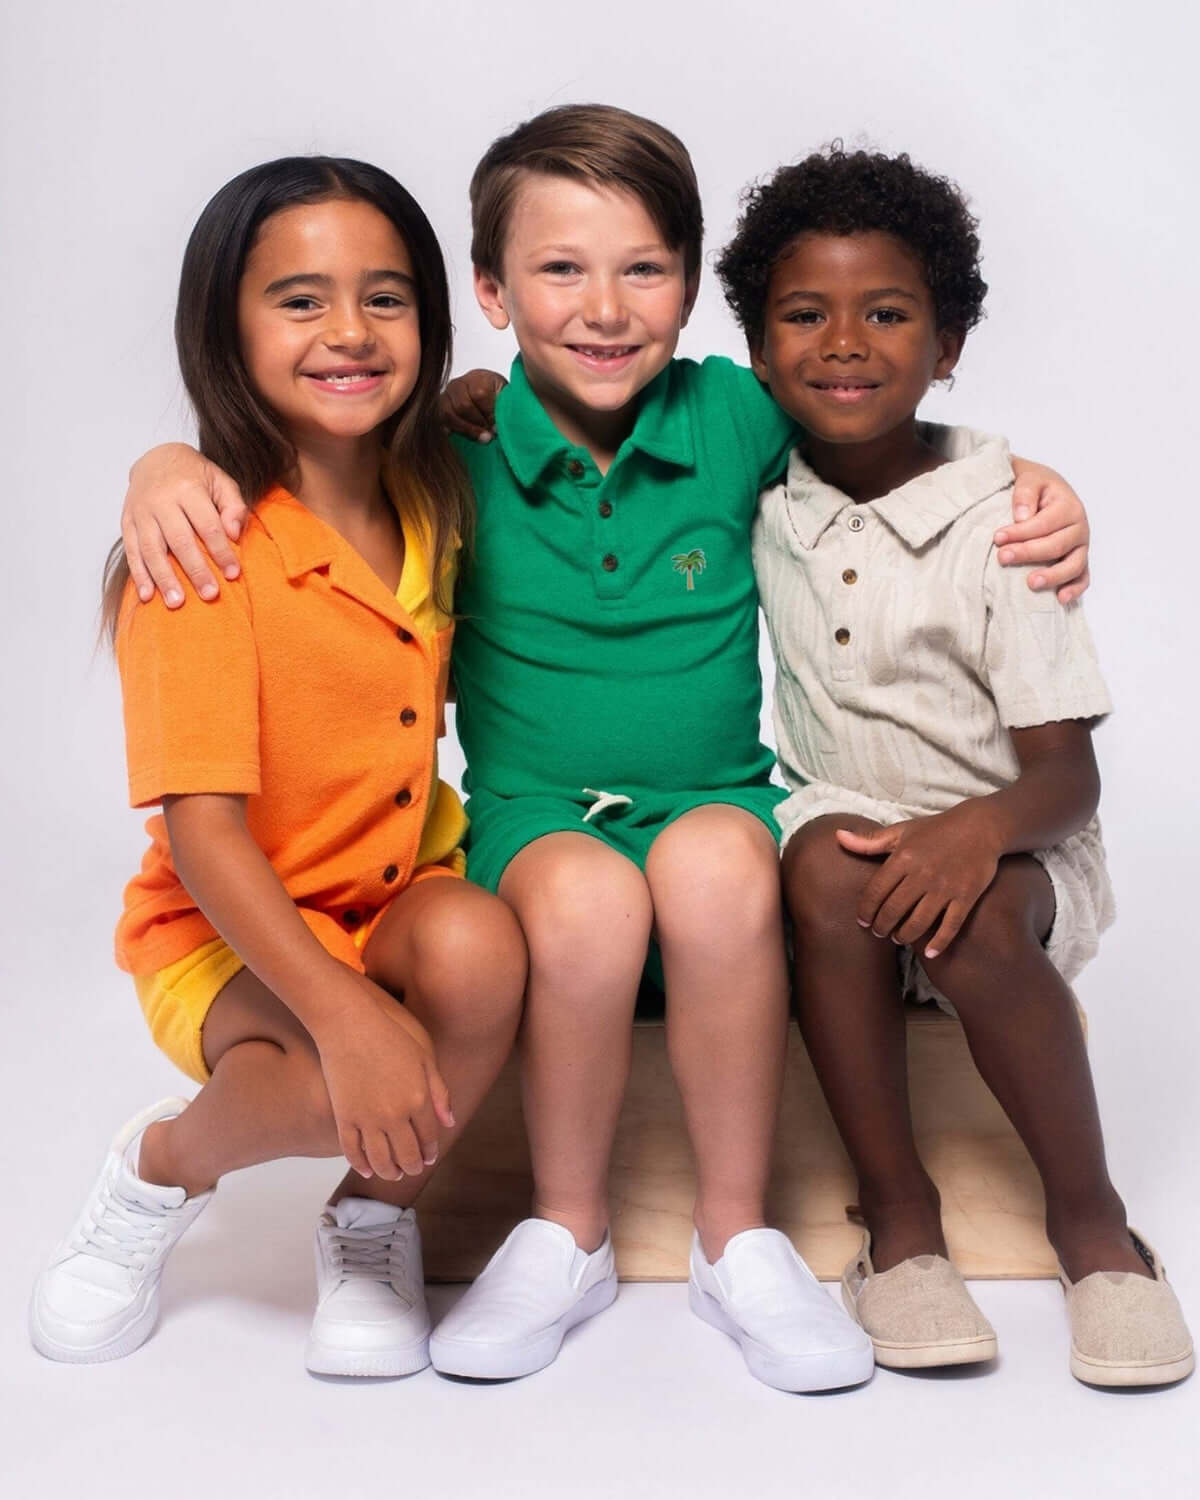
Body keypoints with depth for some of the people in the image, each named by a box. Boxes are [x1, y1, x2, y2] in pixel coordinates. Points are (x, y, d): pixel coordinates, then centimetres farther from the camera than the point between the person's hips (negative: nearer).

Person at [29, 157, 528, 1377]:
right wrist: (344, 1013, -35)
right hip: (229, 935, -5)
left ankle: (371, 1222, 0)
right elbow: (202, 831, -24)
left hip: (397, 898, 5)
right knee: (340, 1091, -35)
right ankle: (160, 1167, 3)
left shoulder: (430, 506, 1)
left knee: (477, 949, -31)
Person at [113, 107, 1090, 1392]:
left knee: (715, 864, -34)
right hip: (535, 819, 0)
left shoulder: (734, 418, -1)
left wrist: (1033, 490, -1)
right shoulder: (455, 455, -3)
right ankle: (565, 1235, -7)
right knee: (586, 894, -35)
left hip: (714, 801, 1)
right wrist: (167, 464, -17)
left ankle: (737, 1239, -12)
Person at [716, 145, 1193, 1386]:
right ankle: (896, 1212, -19)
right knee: (829, 866, -31)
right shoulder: (761, 496, 0)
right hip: (842, 810, 3)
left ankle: (1089, 1219, -13)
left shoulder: (999, 524, -11)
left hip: (1007, 848, -2)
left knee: (972, 921, -34)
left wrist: (982, 828, -34)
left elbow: (1066, 778, -13)